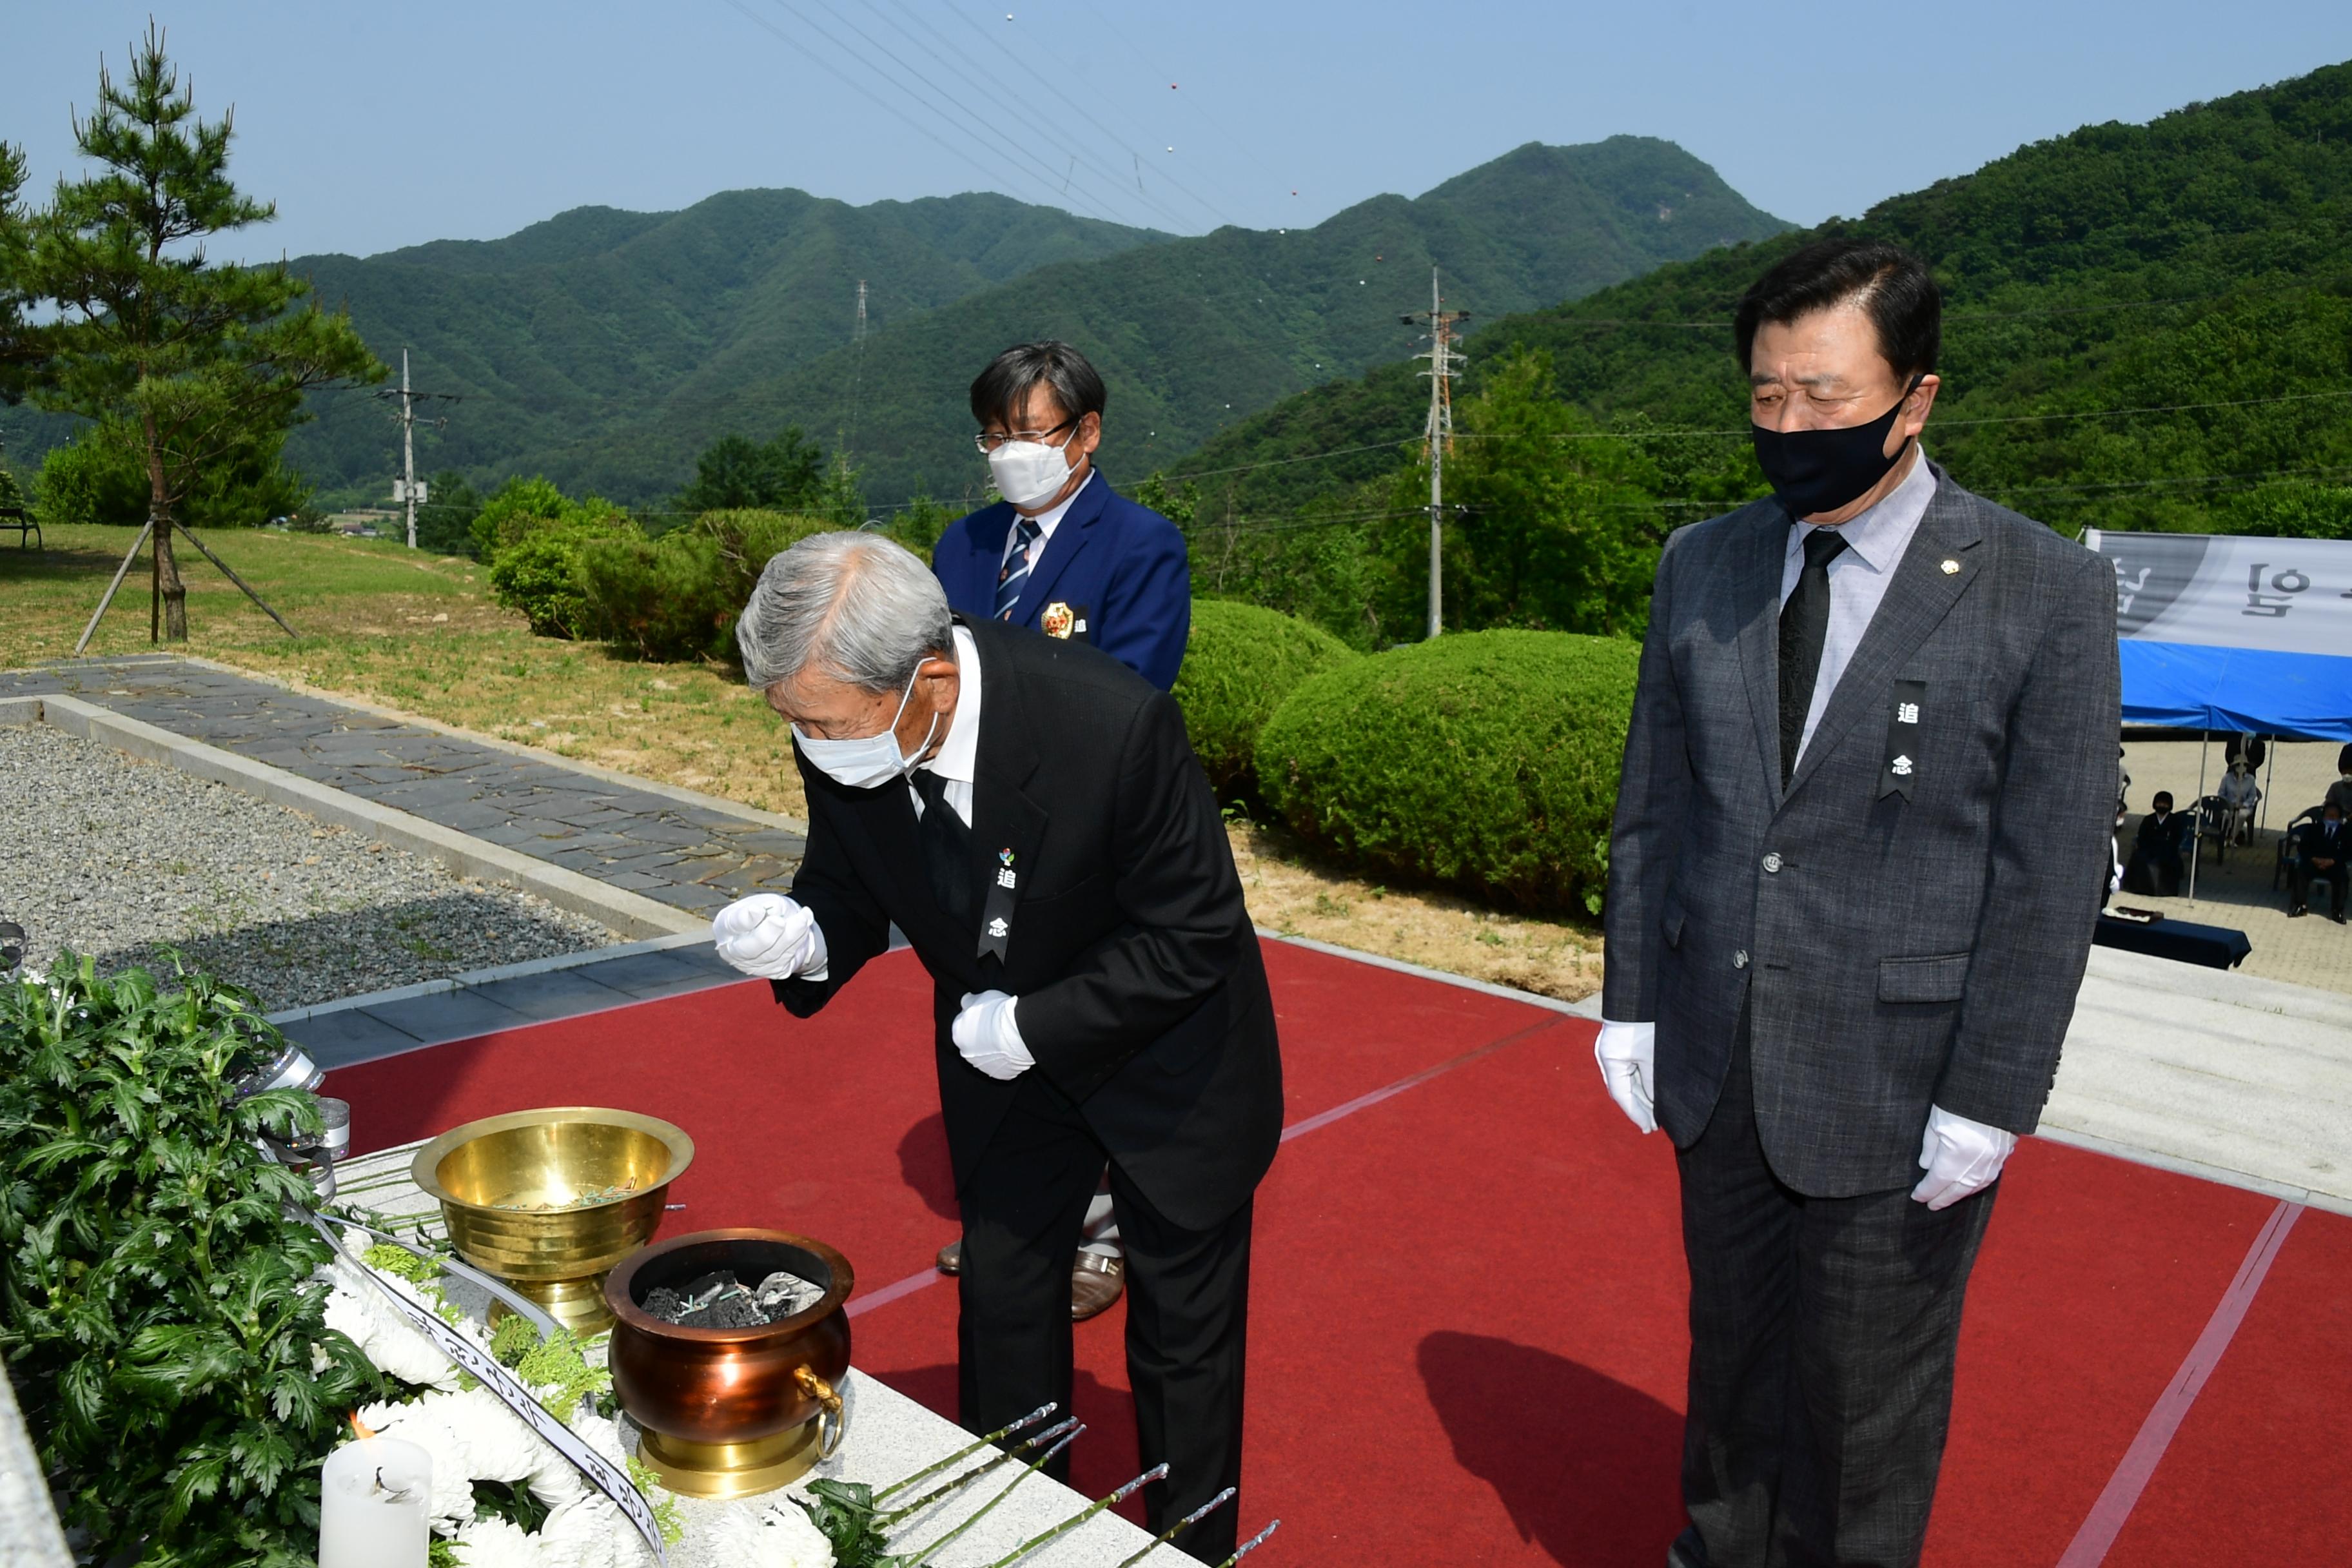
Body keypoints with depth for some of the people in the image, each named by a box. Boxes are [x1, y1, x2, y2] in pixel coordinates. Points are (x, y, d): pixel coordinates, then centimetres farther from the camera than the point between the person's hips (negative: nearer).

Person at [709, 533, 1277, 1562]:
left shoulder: (1113, 724, -37)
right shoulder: (843, 737, -20)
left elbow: (1193, 937, -25)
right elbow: (851, 891, -3)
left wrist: (1031, 1025, -25)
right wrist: (801, 938, -25)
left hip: (1168, 1059, -4)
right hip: (1003, 1054, 5)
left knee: (1183, 1333, 13)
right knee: (1001, 1305, 16)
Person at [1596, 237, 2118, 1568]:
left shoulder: (2048, 592, -12)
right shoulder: (1702, 566, 1)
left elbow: (2051, 874, -11)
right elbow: (1654, 804, 5)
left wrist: (1989, 1104, -11)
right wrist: (1631, 1002, 5)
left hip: (1899, 1086, -4)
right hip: (1717, 1062, 4)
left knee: (1867, 1396, 15)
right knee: (1734, 1350, 22)